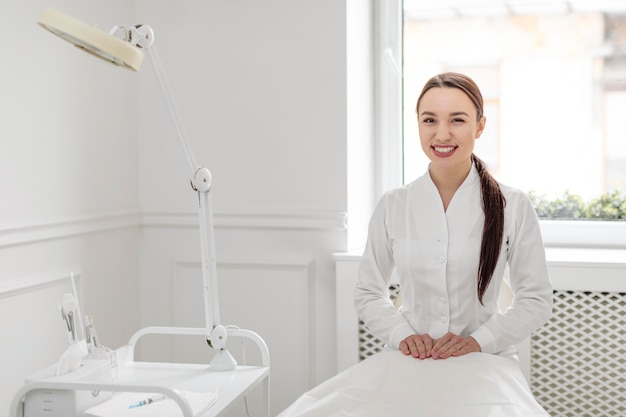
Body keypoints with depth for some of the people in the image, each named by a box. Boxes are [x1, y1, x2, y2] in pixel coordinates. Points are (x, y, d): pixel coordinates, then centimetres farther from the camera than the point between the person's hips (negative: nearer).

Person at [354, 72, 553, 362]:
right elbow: (368, 293, 10)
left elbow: (536, 299, 3)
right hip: (410, 363, 1)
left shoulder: (513, 206, 0)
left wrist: (479, 340, -11)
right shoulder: (392, 205, 4)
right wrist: (402, 335, -8)